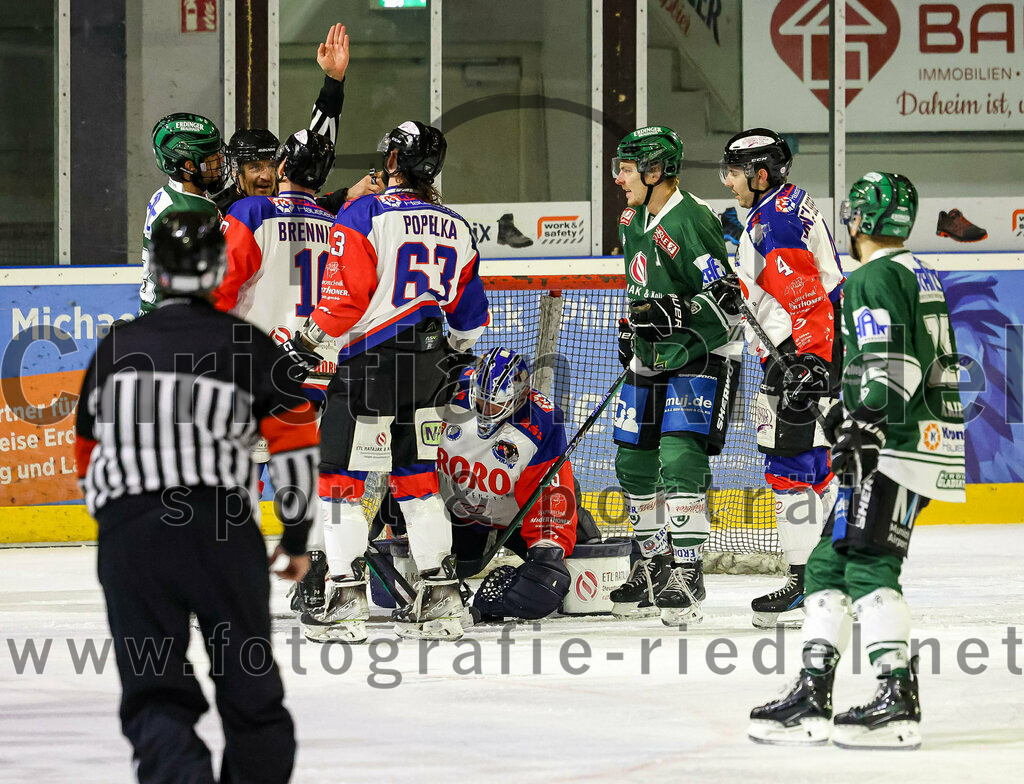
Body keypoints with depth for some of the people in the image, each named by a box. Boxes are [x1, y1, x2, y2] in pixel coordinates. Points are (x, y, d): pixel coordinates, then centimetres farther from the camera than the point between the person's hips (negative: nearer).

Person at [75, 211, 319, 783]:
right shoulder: (248, 345, 6)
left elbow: (88, 456, 25)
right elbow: (296, 445, 2)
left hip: (126, 537, 2)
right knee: (252, 690, 13)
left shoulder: (115, 349, 16)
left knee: (155, 694, 1)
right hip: (222, 533, -2)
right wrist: (297, 538, 13)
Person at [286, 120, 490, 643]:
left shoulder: (364, 216, -12)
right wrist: (454, 355, 32)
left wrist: (309, 340, -1)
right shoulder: (454, 227, 8)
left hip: (371, 363, -6)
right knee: (415, 476, 16)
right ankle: (441, 593, 16)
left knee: (341, 476, 0)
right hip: (425, 366, 6)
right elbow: (469, 311, 16)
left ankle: (346, 601, -6)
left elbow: (344, 298, -15)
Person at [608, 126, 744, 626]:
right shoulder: (632, 222, 11)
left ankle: (687, 578, -16)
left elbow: (724, 299, -22)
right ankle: (655, 566, 26)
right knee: (634, 464, 11)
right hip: (651, 360, 9)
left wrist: (674, 313, -32)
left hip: (700, 359, -9)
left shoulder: (690, 222, -19)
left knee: (680, 460, -19)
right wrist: (631, 330, 22)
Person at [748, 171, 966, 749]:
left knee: (869, 564, -14)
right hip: (926, 440, 10)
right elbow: (941, 370, 26)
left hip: (892, 446, -10)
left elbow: (887, 365, -22)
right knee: (830, 562, 11)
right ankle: (813, 697, 10)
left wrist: (864, 429, -29)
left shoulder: (873, 279, -9)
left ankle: (899, 701, -20)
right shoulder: (924, 278, 21)